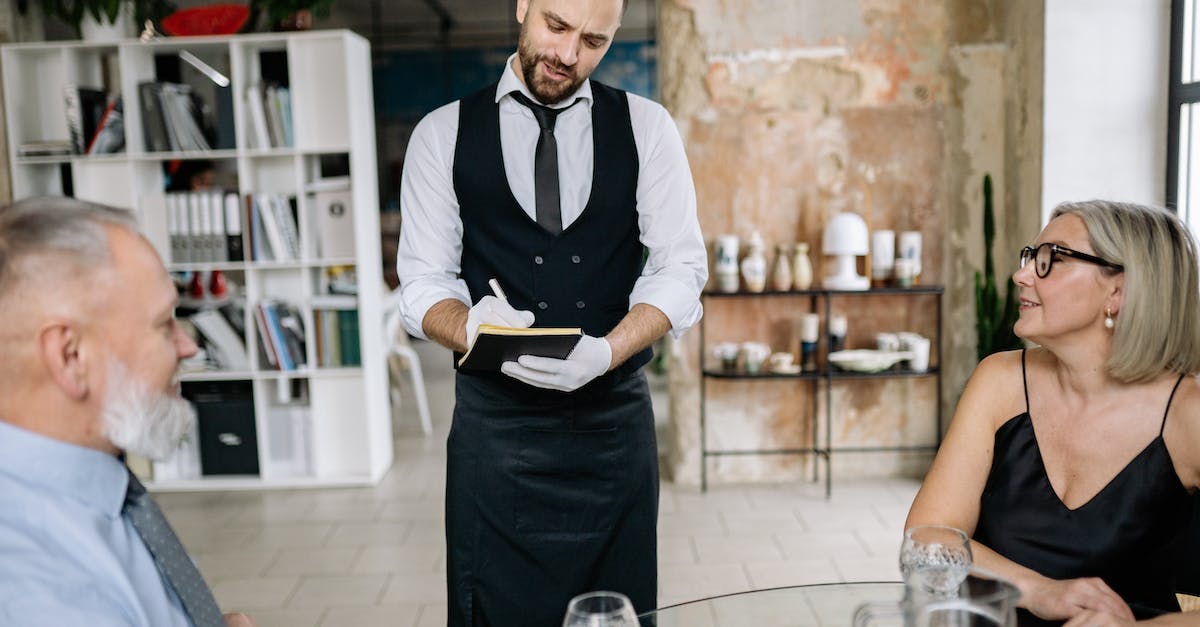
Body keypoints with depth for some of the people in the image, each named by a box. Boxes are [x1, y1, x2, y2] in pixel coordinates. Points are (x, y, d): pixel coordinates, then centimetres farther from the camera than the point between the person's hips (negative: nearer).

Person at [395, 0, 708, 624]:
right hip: (495, 423, -1)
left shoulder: (646, 127, 4)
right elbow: (422, 284, 0)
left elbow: (680, 268, -2)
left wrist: (606, 351, -20)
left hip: (615, 416, 1)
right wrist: (474, 328, -23)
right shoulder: (442, 134, 3)